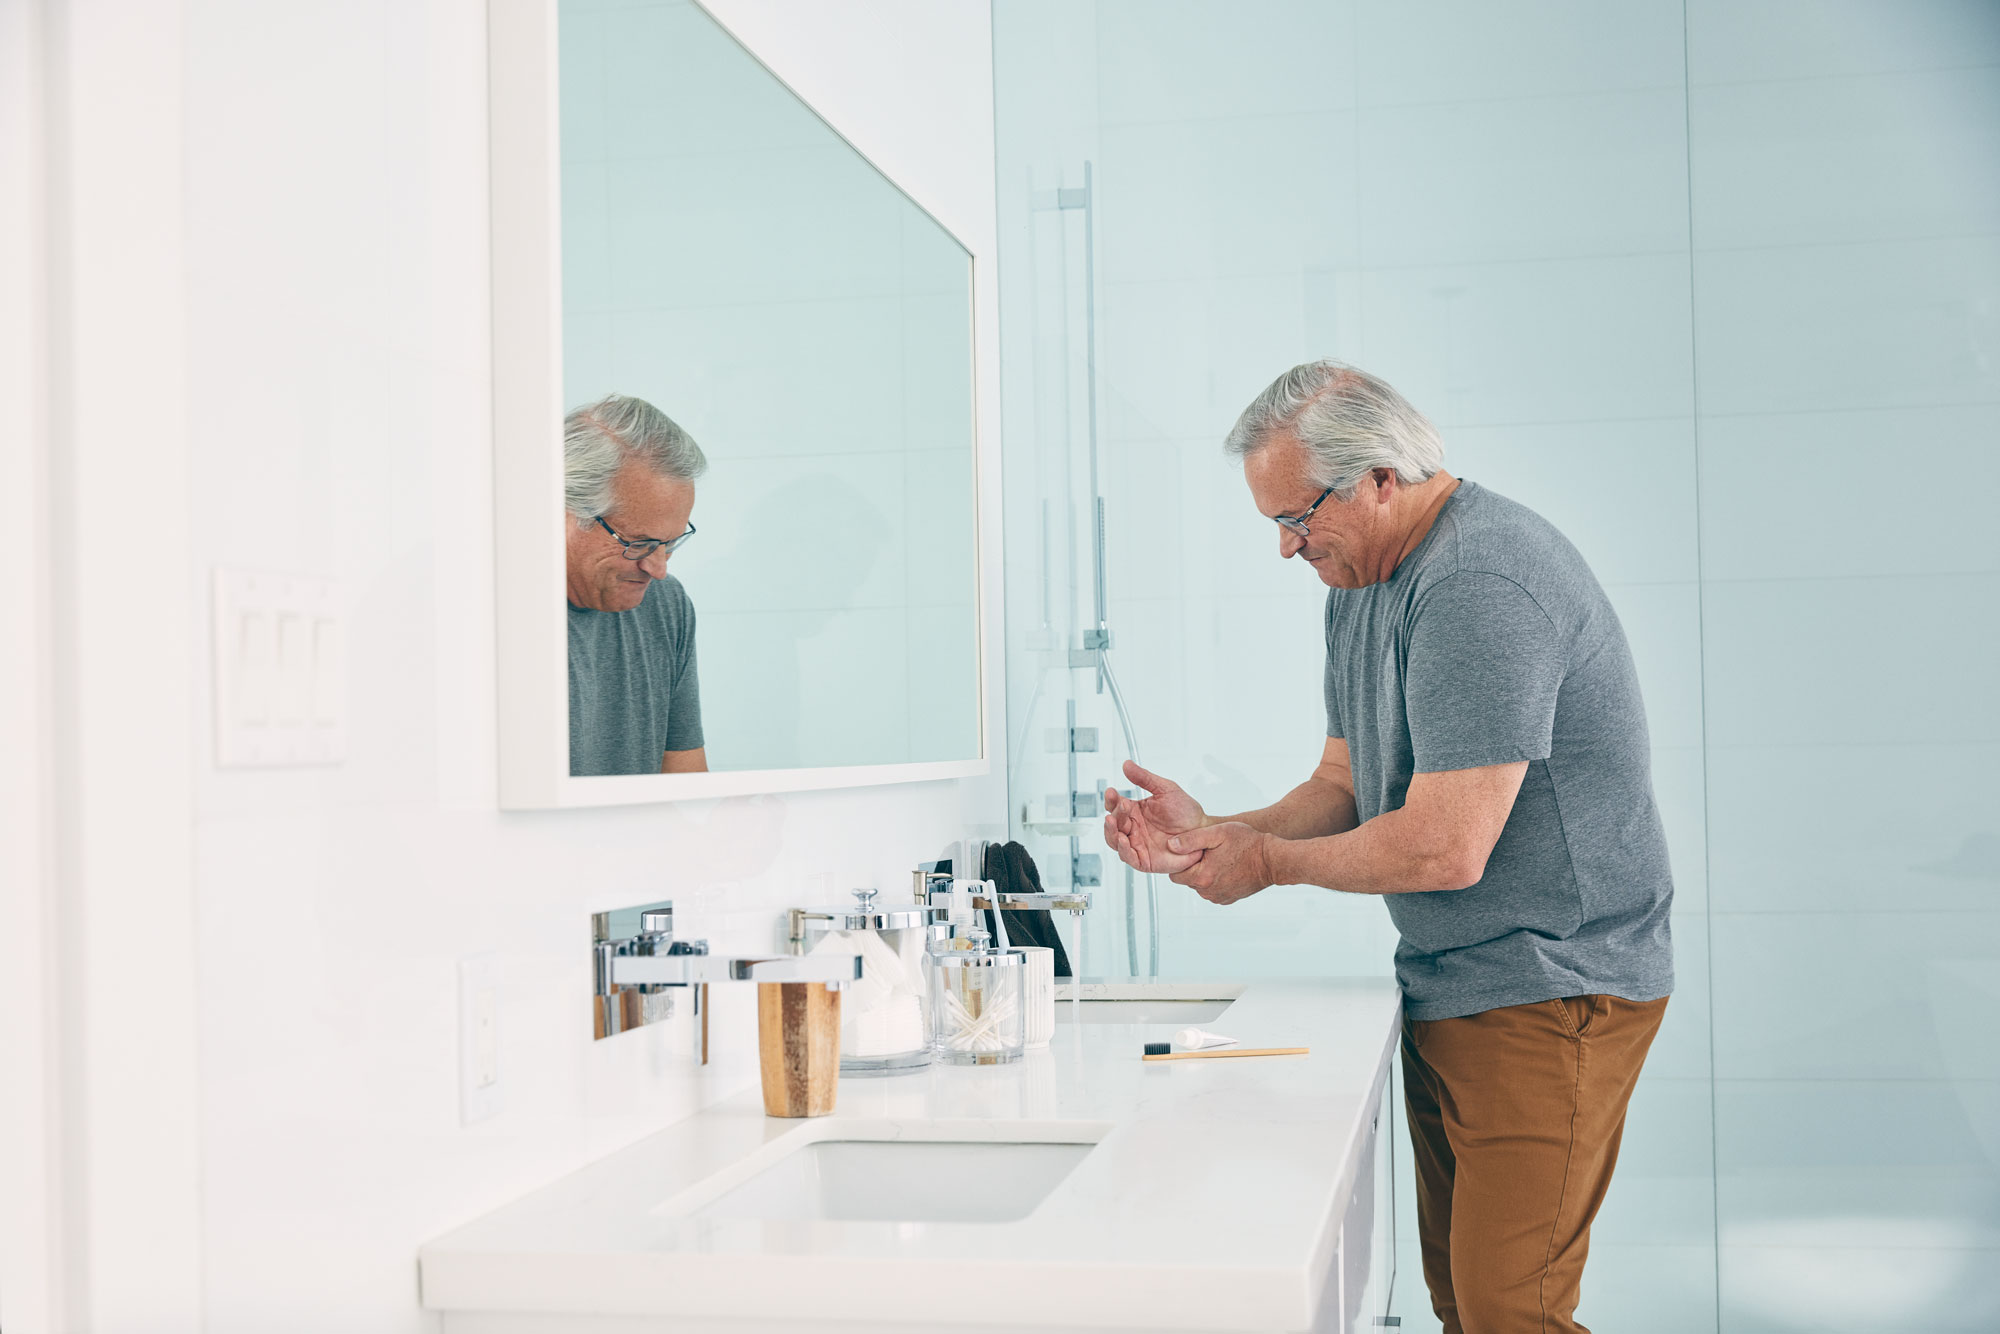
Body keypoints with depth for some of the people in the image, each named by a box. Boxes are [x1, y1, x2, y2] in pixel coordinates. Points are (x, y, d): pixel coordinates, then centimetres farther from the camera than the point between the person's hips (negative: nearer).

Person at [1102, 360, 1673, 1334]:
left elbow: (1446, 849, -26)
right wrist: (1212, 832, -3)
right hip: (1445, 990, 10)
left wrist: (1269, 863, -11)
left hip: (1553, 989, -10)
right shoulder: (1357, 588, 10)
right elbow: (1344, 787, 15)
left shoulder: (1481, 587, -23)